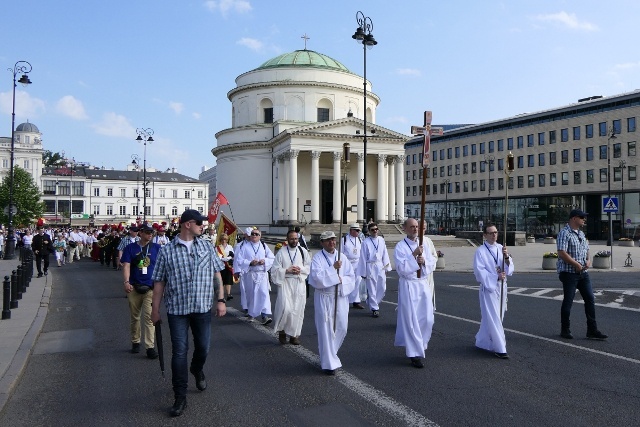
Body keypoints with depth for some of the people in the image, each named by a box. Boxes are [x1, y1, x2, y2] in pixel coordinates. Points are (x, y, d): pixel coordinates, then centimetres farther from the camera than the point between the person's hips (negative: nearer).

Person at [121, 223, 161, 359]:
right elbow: (126, 266, -5)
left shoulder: (156, 248, 4)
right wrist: (126, 282, -20)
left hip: (151, 288, -1)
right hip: (134, 288, 1)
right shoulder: (130, 248, 3)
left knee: (149, 317, -8)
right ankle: (135, 342, 30)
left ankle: (150, 347, -6)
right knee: (134, 316, 13)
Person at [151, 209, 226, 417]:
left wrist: (221, 300, 1)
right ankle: (180, 397, 13)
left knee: (203, 347, 13)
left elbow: (217, 274, 6)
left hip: (203, 307, 2)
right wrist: (155, 308, 1)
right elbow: (159, 281, 1)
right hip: (177, 309, -2)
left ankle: (197, 370, 47)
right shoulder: (167, 250, -3)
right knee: (179, 352, 1)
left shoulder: (206, 247, 4)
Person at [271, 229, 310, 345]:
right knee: (285, 308, -14)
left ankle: (294, 334, 18)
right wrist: (287, 270, -16)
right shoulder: (281, 252, -2)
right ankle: (281, 331, 10)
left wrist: (301, 269, -9)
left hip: (299, 283, 3)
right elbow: (275, 269, -2)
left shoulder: (303, 251, 5)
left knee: (298, 309, 4)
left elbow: (309, 266, 8)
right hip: (285, 282, -3)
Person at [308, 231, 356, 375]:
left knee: (341, 328, 10)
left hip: (341, 297, 4)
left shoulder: (342, 257, 6)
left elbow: (351, 276, 4)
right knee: (326, 330, -2)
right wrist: (333, 268, -20)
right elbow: (317, 277, -20)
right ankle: (329, 363, 8)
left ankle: (329, 353, 36)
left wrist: (342, 280, -14)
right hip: (324, 297, -4)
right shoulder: (318, 258, -6)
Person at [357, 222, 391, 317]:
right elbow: (363, 257, -5)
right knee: (372, 289, 2)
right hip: (370, 267, -4)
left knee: (382, 289, 8)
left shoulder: (381, 240, 3)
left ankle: (375, 303, 31)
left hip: (380, 267, 4)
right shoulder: (366, 242, -9)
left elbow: (385, 254, 8)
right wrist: (363, 272, -4)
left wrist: (387, 267, 8)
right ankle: (374, 309, 16)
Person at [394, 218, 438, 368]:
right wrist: (414, 255, -22)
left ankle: (419, 345, 30)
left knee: (427, 319, 7)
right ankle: (415, 354, 8)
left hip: (424, 284, 5)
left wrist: (424, 261, -14)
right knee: (411, 320, -2)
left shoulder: (425, 243, 7)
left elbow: (432, 263, 7)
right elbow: (402, 269, -16)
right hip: (408, 285, -5)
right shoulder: (400, 247, -8)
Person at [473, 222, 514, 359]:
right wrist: (496, 277, -20)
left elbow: (510, 268, 2)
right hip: (488, 287, -6)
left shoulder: (501, 248, 6)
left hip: (501, 287, 6)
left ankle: (482, 341, 30)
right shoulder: (480, 251, -9)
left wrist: (506, 257, -17)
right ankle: (499, 348, -1)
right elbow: (479, 271, -12)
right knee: (493, 318, -6)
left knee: (494, 317, 15)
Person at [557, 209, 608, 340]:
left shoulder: (581, 234, 15)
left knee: (590, 299, 5)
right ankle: (565, 330, 13)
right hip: (569, 273, -8)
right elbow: (562, 253, -20)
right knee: (568, 301, 1)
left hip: (583, 273, 8)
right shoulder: (564, 233, -12)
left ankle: (592, 330, 12)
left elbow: (586, 249, 24)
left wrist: (588, 260, 3)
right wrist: (576, 264, -18)